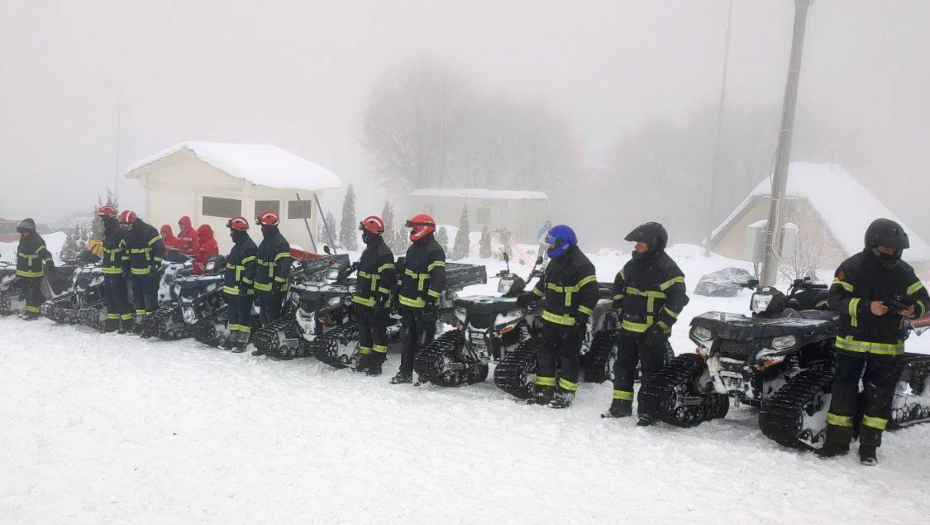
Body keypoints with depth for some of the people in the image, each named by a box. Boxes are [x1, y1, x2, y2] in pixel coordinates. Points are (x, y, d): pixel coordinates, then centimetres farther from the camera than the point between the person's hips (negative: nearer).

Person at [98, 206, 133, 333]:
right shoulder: (107, 232, 17)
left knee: (119, 296, -9)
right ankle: (112, 322, 22)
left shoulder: (120, 232, -13)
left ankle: (127, 322, -5)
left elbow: (126, 251, -19)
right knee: (109, 297, 14)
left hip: (117, 271, -10)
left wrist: (125, 269, -22)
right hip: (108, 271, 10)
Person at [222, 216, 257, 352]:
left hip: (242, 289, -10)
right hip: (232, 288, 10)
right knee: (232, 313, 15)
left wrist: (245, 286, -23)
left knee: (243, 314, -4)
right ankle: (233, 337, 23)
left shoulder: (249, 247, -16)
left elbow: (250, 269, -21)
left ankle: (242, 341, 0)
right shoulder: (237, 245, 18)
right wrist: (227, 284, 25)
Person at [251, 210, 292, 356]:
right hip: (262, 287, 10)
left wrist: (277, 284, -24)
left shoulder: (280, 243, -15)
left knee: (273, 317, -6)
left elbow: (284, 266, -21)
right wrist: (257, 285, 22)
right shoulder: (265, 241, 16)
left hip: (273, 289, -10)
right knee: (265, 317, 15)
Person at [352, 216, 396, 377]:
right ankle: (365, 360, 25)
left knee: (377, 332, -2)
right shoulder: (368, 251, 16)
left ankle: (377, 364, 4)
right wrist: (357, 295, 24)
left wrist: (381, 300, -23)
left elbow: (387, 280, -20)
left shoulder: (384, 253, -15)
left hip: (375, 303, -10)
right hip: (363, 301, 10)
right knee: (364, 331, 15)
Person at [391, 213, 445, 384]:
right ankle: (405, 372, 24)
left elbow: (438, 279, -21)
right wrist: (399, 294, 22)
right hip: (407, 303, 9)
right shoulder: (413, 249, 14)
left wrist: (430, 302, -24)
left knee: (423, 341, -1)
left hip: (424, 306, -9)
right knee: (407, 340, 14)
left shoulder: (435, 251, -15)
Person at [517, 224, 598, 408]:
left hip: (571, 323, -9)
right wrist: (530, 297, 26)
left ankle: (565, 394, 11)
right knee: (546, 354, 12)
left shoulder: (582, 265, -16)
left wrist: (582, 317, -22)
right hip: (551, 319, 9)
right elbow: (543, 283, 26)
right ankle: (545, 391, 21)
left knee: (568, 357, 1)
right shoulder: (555, 262, 12)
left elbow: (591, 293, -19)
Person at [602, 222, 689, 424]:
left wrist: (660, 326, -18)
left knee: (650, 371, 1)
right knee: (622, 367, 13)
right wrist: (621, 311, 17)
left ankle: (649, 411, 13)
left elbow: (677, 299, -19)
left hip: (652, 333, -7)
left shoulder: (668, 269, -13)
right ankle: (621, 405, 26)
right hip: (628, 329, 8)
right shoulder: (633, 264, 9)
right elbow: (618, 285, 24)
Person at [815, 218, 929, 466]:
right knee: (844, 390, 3)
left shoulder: (904, 272, 4)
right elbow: (835, 299, -15)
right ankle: (837, 441, 14)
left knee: (879, 395, 7)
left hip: (887, 345, 3)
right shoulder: (852, 267, -8)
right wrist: (867, 307, -27)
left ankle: (869, 446, 18)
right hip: (852, 341, -3)